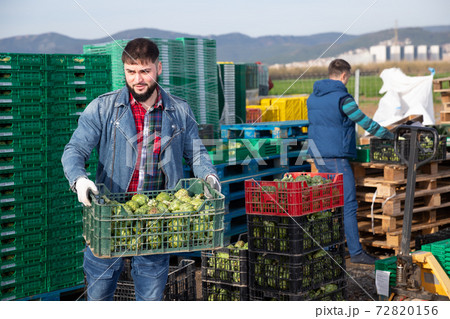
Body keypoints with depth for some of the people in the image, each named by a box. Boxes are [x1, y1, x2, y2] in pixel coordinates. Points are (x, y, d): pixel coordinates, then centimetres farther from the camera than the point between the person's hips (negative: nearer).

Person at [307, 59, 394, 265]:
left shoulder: (312, 98, 11)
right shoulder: (342, 98, -13)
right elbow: (365, 122, -9)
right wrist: (388, 135, 6)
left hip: (318, 157, 8)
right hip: (337, 157, -8)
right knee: (348, 205, -5)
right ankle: (356, 252, -5)